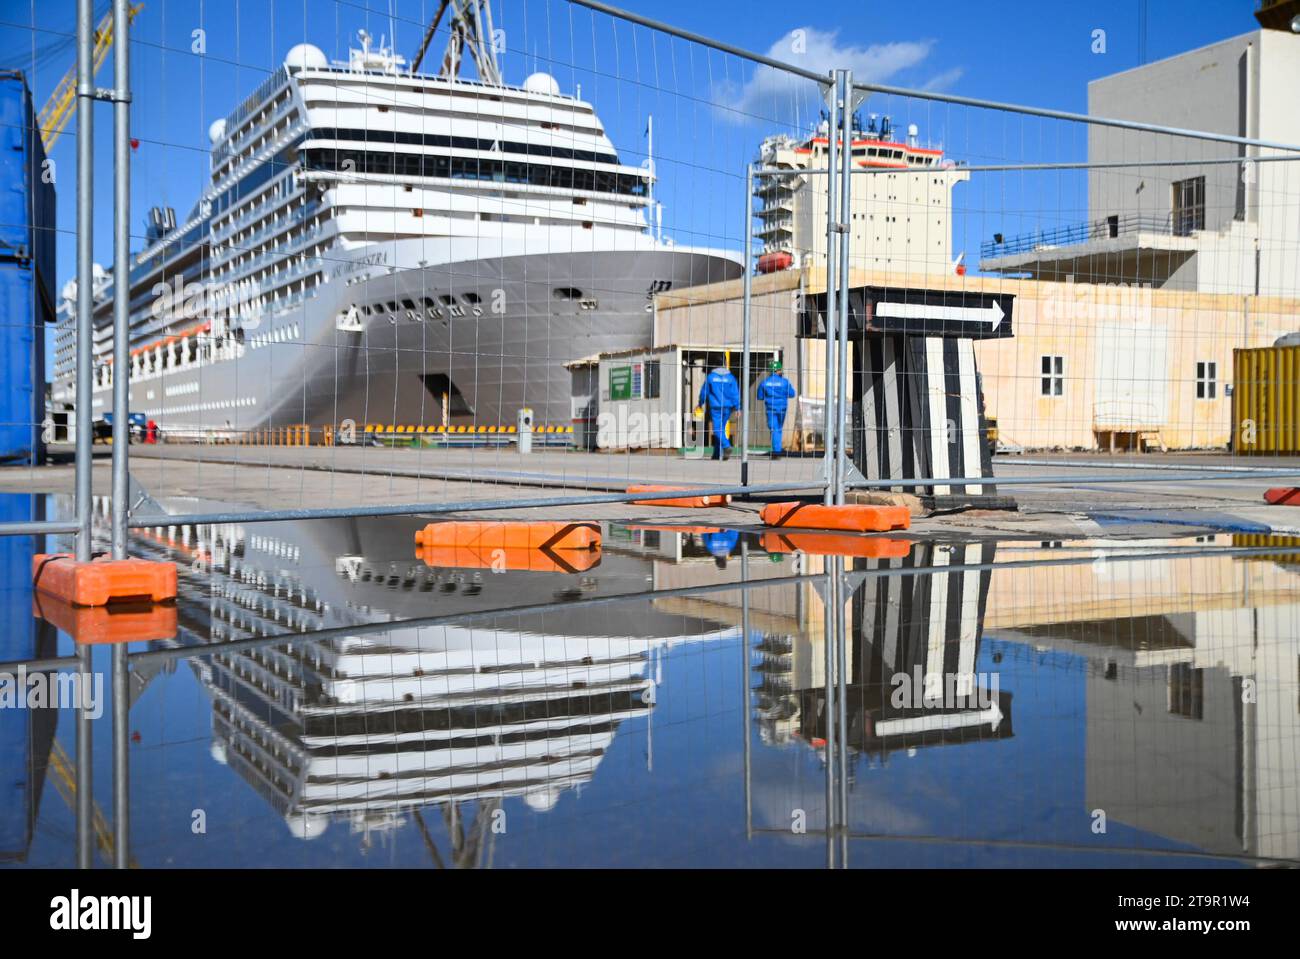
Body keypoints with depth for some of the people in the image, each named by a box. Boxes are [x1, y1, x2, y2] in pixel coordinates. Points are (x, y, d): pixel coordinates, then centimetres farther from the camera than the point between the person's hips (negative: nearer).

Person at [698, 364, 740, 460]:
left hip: (715, 407, -3)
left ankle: (726, 446, -32)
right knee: (721, 429, 12)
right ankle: (717, 455, 16)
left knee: (717, 430, -7)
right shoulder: (731, 377, 4)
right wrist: (736, 407, 0)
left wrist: (701, 403, 22)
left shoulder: (710, 377, 0)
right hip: (727, 407, 3)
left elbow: (704, 392, 7)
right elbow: (735, 393, -1)